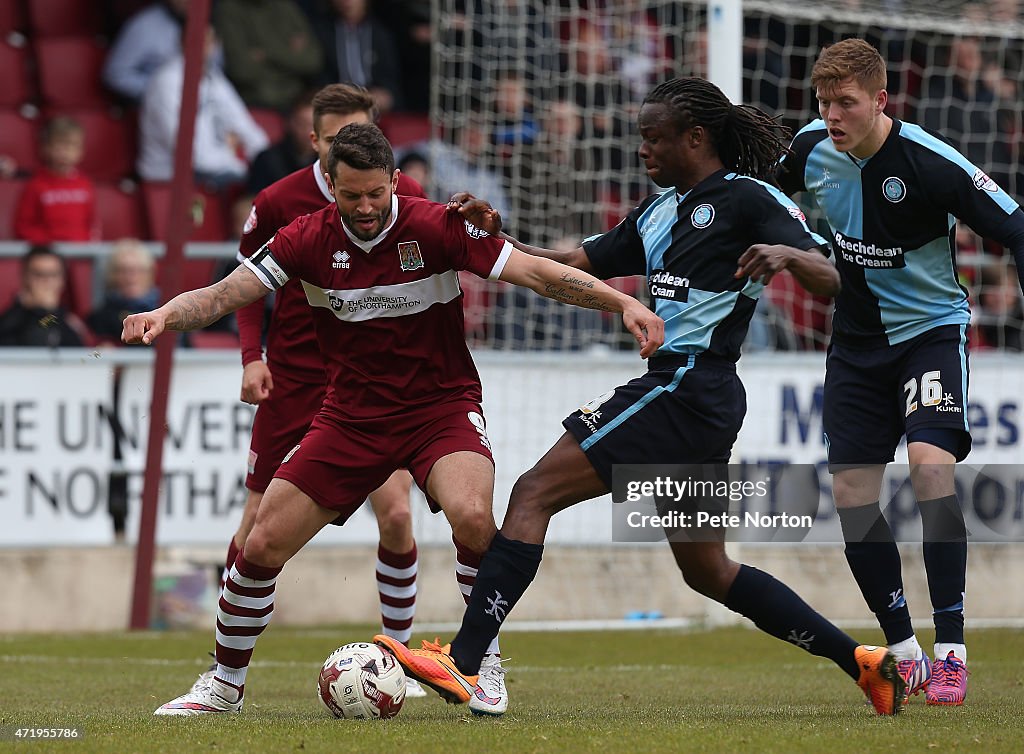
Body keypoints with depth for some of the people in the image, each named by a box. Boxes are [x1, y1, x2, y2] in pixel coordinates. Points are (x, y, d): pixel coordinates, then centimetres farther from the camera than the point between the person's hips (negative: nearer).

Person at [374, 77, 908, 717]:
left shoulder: (746, 198, -3)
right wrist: (497, 237, 7)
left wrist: (787, 254, -30)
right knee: (708, 571, 16)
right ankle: (862, 661, 18)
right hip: (698, 401, 10)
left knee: (534, 493, -13)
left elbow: (829, 279, -9)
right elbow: (572, 266, 19)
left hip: (686, 388, -10)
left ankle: (462, 664, -21)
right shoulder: (660, 212, 20)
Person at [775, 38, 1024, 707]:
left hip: (932, 328, -5)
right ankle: (903, 651, 12)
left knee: (930, 462, -26)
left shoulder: (930, 162, -23)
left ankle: (951, 650, -21)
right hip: (858, 339, 5)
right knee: (852, 494, -2)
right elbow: (764, 199, 18)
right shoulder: (812, 148, -6)